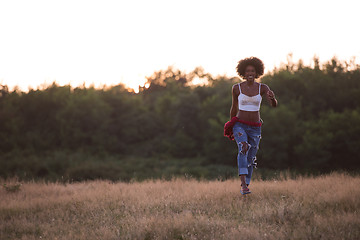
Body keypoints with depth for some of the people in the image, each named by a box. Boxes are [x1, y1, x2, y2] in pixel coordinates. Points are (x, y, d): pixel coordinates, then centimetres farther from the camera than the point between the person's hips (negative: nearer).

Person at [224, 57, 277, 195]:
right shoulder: (237, 88, -3)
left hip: (255, 128, 2)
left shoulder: (263, 88, -2)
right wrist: (231, 126, 17)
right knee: (243, 148, -29)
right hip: (240, 125, -2)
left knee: (251, 159, 9)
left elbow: (274, 105, -15)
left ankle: (245, 186, 29)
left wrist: (272, 98, -39)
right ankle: (244, 184, -38)